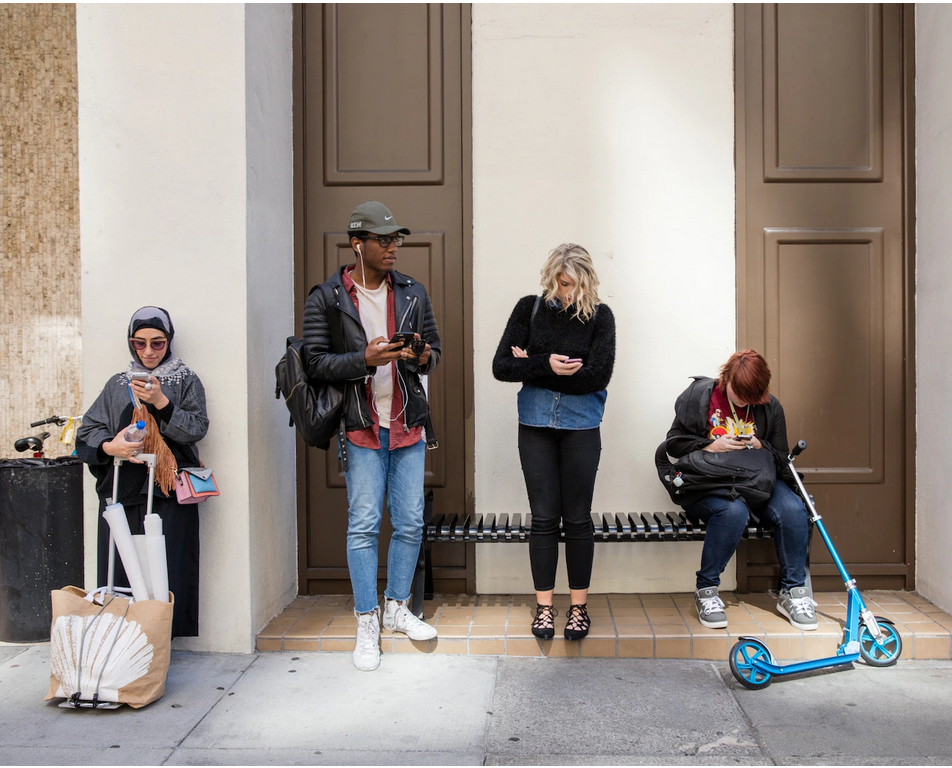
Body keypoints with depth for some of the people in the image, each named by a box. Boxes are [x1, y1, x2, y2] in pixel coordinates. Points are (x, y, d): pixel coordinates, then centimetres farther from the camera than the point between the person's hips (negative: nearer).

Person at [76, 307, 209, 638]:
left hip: (169, 493, -3)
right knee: (120, 573, -1)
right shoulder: (117, 385, 18)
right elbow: (87, 430, 11)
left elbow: (197, 429, -2)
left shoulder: (186, 381, 10)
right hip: (121, 492, 3)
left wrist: (161, 402, -15)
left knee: (167, 571, -9)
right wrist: (109, 447, -10)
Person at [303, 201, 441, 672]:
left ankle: (396, 608, 25)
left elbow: (434, 347, 14)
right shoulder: (326, 299, -3)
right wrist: (365, 358, -23)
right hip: (361, 427, -4)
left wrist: (423, 357, -10)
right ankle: (367, 625, 10)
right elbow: (317, 362, -7)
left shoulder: (412, 293, 9)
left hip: (408, 424, 4)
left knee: (410, 522, 7)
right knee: (363, 525, -2)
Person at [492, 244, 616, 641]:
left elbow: (597, 376, -14)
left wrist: (530, 368, -11)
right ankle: (544, 606, 17)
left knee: (577, 518, 6)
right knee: (544, 518, 5)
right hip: (536, 425, 1)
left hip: (581, 427, -1)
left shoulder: (599, 315, -3)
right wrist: (546, 365, -19)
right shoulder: (530, 308, 0)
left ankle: (579, 606, 19)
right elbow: (501, 366, -5)